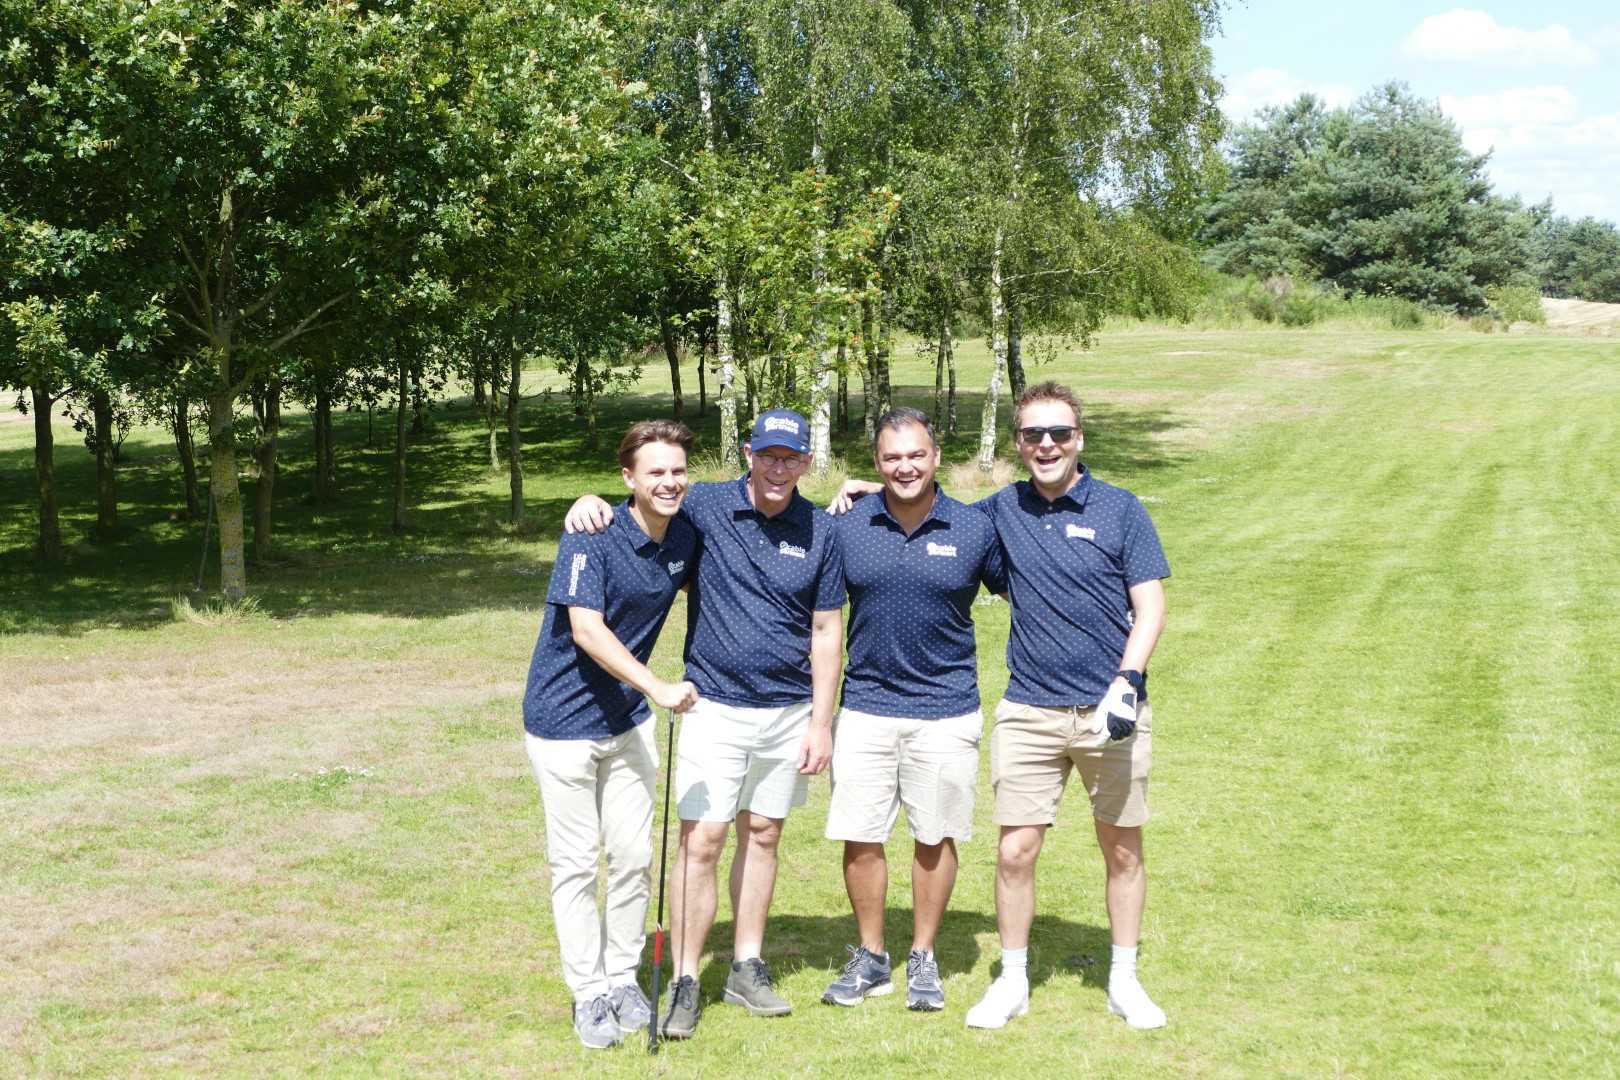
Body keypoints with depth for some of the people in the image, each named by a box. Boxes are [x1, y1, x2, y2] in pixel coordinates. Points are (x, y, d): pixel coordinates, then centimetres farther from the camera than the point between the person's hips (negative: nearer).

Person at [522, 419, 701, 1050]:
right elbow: (587, 629, -26)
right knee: (576, 862, 2)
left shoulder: (685, 538, -1)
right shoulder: (594, 536, -19)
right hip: (565, 720, -5)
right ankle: (589, 994, 13)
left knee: (634, 857, 8)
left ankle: (624, 979, 23)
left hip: (629, 720, 5)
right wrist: (658, 688, -32)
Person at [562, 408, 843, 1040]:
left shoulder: (819, 531, 0)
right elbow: (639, 511, 6)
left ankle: (747, 968, 23)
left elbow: (827, 631, 3)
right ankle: (684, 983, 3)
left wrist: (821, 721, 0)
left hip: (789, 713, 2)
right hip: (714, 707, -2)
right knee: (701, 841, -6)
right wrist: (592, 502, -18)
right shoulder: (704, 508, -5)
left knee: (762, 834, 12)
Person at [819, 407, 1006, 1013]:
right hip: (865, 707, 1)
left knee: (935, 838, 7)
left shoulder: (975, 529, -3)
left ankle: (923, 959, 23)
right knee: (859, 838, 3)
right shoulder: (847, 527, 0)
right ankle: (870, 958, 20)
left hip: (946, 710, -1)